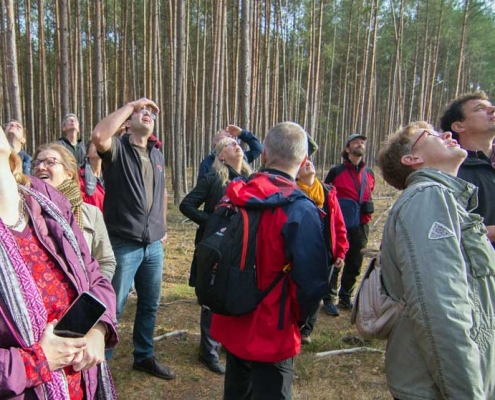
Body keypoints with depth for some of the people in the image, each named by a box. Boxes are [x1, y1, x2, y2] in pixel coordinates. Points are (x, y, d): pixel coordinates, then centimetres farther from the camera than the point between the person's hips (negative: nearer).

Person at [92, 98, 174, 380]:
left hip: (154, 245, 6)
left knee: (150, 305, 17)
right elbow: (99, 135, -29)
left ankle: (144, 356, 36)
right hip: (123, 244, -6)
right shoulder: (117, 148, -6)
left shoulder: (158, 155, 13)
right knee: (112, 307, 5)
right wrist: (132, 104, -20)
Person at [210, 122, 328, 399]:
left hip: (232, 324, 6)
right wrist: (300, 318, -2)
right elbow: (312, 280, -22)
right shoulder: (300, 210, -22)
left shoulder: (235, 197, -3)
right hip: (272, 334, -6)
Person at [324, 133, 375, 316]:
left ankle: (345, 298, 28)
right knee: (334, 263, -1)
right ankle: (328, 299, 12)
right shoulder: (336, 171, -4)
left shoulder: (370, 174, 11)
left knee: (354, 264, 13)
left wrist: (367, 211, 9)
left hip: (361, 226, 5)